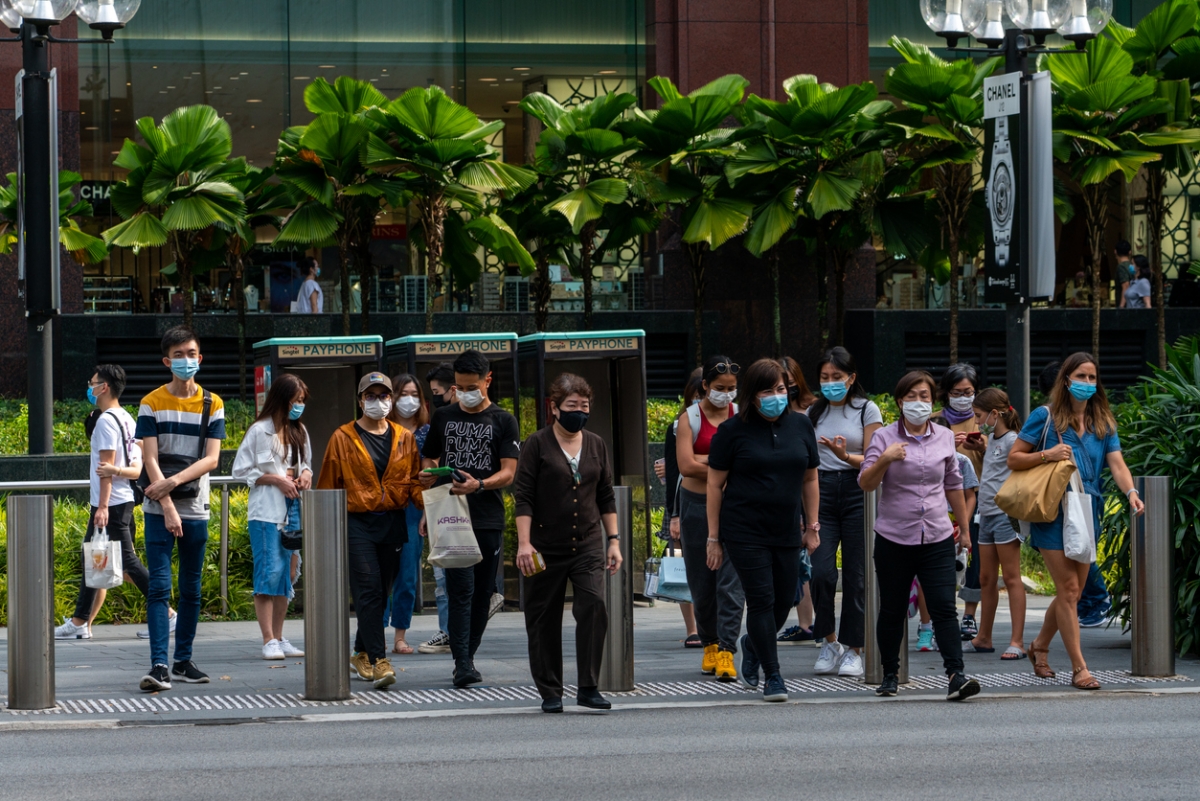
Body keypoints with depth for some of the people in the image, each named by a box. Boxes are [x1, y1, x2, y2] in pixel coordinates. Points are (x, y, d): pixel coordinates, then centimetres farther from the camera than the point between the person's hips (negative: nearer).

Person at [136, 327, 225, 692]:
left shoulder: (212, 405, 6)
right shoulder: (152, 403, 0)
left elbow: (211, 459, -3)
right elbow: (151, 459, -7)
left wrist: (174, 481, -17)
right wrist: (167, 508, -15)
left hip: (196, 509, 2)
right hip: (158, 510, -2)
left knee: (191, 589, 7)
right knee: (159, 586, -10)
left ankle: (183, 662, 16)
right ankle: (159, 665, -15)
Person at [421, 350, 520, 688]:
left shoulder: (503, 421, 4)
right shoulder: (443, 418, 12)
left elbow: (508, 473, -3)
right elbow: (430, 461, 19)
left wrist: (478, 485, -22)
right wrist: (428, 476, -5)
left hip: (489, 519, 0)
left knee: (483, 593, 5)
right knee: (461, 590, -10)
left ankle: (468, 656, 18)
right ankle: (462, 664, -14)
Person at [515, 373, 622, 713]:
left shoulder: (596, 445, 11)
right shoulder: (538, 445, -2)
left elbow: (606, 497, 17)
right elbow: (523, 496, -6)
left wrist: (613, 540, 11)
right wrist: (524, 542, -14)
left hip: (588, 544, 2)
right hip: (546, 548, -2)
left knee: (593, 604, -16)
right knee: (544, 619, 3)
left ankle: (588, 687, -11)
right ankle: (550, 693, 15)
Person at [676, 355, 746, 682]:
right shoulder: (690, 419, 1)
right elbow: (686, 466, -11)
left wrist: (706, 460, -12)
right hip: (697, 505, 0)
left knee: (731, 579, -10)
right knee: (702, 581, 6)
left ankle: (726, 650, -12)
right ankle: (709, 644, 22)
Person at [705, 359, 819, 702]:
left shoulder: (800, 425, 7)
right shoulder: (734, 430, -4)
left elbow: (809, 479, 15)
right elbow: (715, 484, -2)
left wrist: (812, 526, 12)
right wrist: (713, 538, -3)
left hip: (786, 532, 4)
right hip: (744, 531, -4)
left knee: (783, 602, 7)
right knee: (761, 599, -8)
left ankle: (752, 646, 38)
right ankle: (772, 677, 2)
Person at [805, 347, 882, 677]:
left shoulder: (867, 410, 3)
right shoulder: (814, 413, 13)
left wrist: (845, 455, -22)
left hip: (856, 491, -2)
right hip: (821, 492, 2)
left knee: (855, 574, -1)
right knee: (822, 572, -11)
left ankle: (853, 650, 9)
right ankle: (829, 642, 7)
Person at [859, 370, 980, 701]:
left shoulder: (945, 437, 9)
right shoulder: (884, 437, -1)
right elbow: (865, 484, -7)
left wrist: (964, 527, 22)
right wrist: (883, 460, -24)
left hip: (937, 537, 1)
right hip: (894, 538, -1)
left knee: (944, 608, -10)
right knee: (892, 611, 8)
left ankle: (956, 675, -16)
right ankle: (890, 675, 22)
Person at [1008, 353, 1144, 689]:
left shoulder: (1103, 423, 10)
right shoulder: (1045, 416, -2)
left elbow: (1117, 464, -3)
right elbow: (1013, 459, -1)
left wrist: (1131, 492, -22)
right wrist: (1047, 454, -18)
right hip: (1053, 513, -5)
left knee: (1071, 592, 11)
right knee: (1068, 589, -9)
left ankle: (1040, 645, 34)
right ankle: (1079, 668, -7)